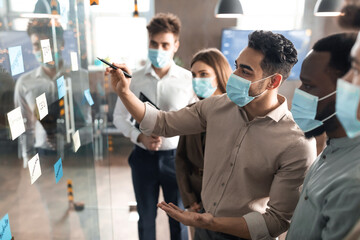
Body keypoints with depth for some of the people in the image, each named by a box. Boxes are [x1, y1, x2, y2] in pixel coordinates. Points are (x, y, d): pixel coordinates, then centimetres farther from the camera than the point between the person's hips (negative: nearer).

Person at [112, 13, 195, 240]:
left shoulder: (188, 79, -9)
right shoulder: (135, 79, -4)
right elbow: (119, 116, 2)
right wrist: (140, 137, -14)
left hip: (176, 157, -1)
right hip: (143, 157, 1)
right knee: (146, 217, 19)